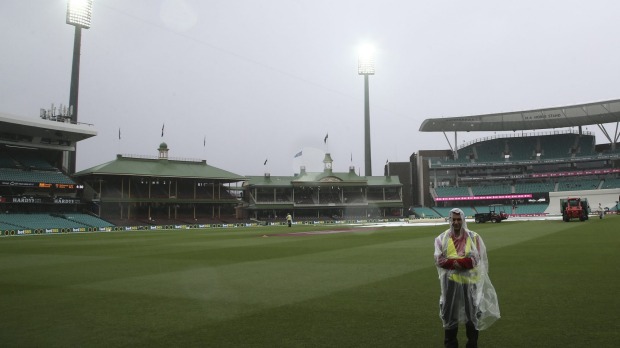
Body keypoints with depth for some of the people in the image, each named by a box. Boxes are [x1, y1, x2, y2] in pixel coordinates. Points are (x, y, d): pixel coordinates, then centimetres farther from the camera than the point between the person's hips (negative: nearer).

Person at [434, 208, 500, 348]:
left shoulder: (474, 237, -2)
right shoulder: (442, 238, 0)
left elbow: (476, 258, -9)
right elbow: (439, 259, -8)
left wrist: (455, 262, -19)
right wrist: (464, 261, -17)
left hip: (470, 280, 0)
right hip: (451, 281, 1)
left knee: (472, 312, 9)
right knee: (450, 313, 9)